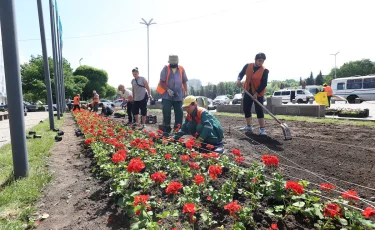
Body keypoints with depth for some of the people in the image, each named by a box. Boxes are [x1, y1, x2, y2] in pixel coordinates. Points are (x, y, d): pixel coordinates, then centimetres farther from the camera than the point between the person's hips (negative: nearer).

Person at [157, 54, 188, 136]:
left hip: (178, 96, 3)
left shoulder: (181, 69, 4)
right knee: (166, 112, -8)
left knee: (179, 113, 7)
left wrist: (186, 91, 2)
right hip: (167, 96, -2)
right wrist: (168, 90, -18)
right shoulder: (166, 68, -3)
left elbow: (184, 81, 12)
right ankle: (166, 130, 3)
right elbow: (162, 82, -6)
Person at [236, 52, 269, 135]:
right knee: (246, 109, 9)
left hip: (258, 93, -4)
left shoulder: (265, 70, -14)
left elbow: (264, 84, -16)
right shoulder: (247, 66, -4)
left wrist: (256, 93, -24)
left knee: (259, 110, -9)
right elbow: (241, 74, 6)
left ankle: (262, 129, -3)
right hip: (248, 91, 5)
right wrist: (238, 80, -17)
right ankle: (249, 127, 23)